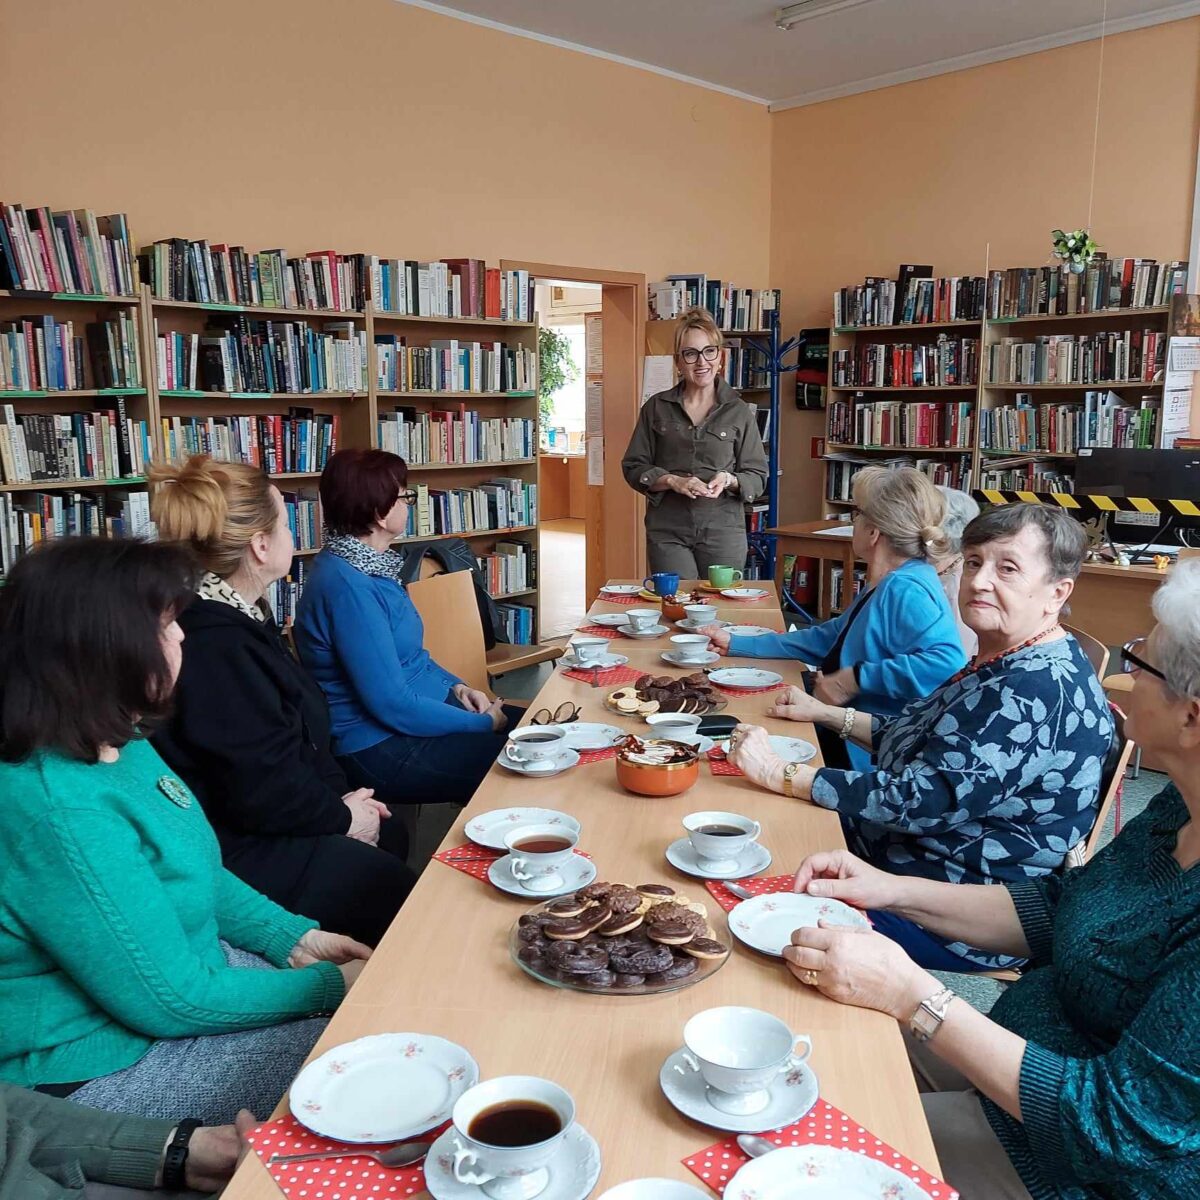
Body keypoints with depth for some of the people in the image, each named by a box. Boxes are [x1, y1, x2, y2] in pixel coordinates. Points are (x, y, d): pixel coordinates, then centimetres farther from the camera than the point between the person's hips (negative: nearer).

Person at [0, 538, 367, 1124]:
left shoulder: (119, 744, -2)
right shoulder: (58, 810, -32)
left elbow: (199, 874, 12)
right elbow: (172, 999, -25)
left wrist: (294, 937, 1)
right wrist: (330, 986, -15)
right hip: (103, 1067, -8)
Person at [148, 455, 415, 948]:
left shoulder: (235, 616, 5)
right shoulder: (216, 644, -30)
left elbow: (297, 733, 13)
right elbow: (262, 790, -27)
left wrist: (341, 794, 4)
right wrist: (342, 816, -11)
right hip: (235, 851, -11)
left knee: (391, 834, 21)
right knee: (396, 891, -4)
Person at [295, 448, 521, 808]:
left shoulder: (370, 566, 6)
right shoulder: (347, 586, -24)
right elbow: (392, 704, -25)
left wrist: (457, 687, 4)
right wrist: (483, 724, -15)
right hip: (383, 749, -10)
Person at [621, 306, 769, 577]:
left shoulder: (739, 412, 5)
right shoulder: (656, 408, 6)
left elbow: (757, 476, 7)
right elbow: (633, 467, 5)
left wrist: (729, 480, -14)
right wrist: (672, 481, -12)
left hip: (723, 531, 0)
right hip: (667, 531, 0)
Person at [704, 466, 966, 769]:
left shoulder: (906, 590, -22)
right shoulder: (885, 586, 10)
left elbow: (947, 663, -38)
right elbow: (828, 639, 20)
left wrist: (856, 678, -30)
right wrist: (735, 644, 18)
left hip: (866, 756, -9)